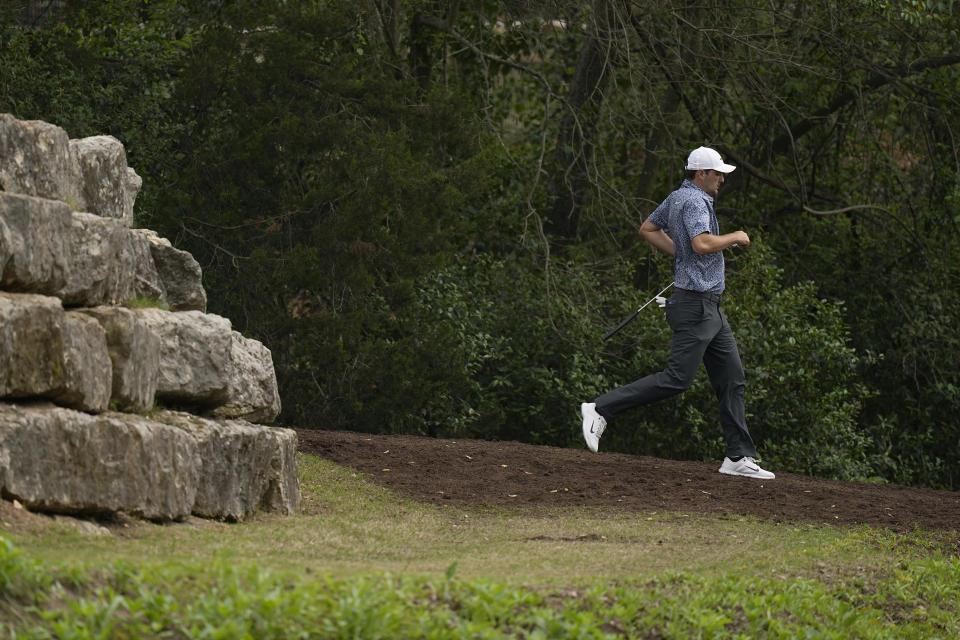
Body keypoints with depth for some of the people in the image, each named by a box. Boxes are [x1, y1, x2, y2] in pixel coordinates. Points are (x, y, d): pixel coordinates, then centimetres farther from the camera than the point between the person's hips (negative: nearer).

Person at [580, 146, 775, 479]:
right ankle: (601, 409, -8)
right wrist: (735, 237, -13)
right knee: (677, 379, -12)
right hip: (696, 303, -11)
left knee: (732, 379, 9)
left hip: (710, 308, 11)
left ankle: (739, 458, 9)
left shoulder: (677, 198, 15)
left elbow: (648, 229, 26)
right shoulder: (694, 201, -15)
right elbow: (702, 243, -30)